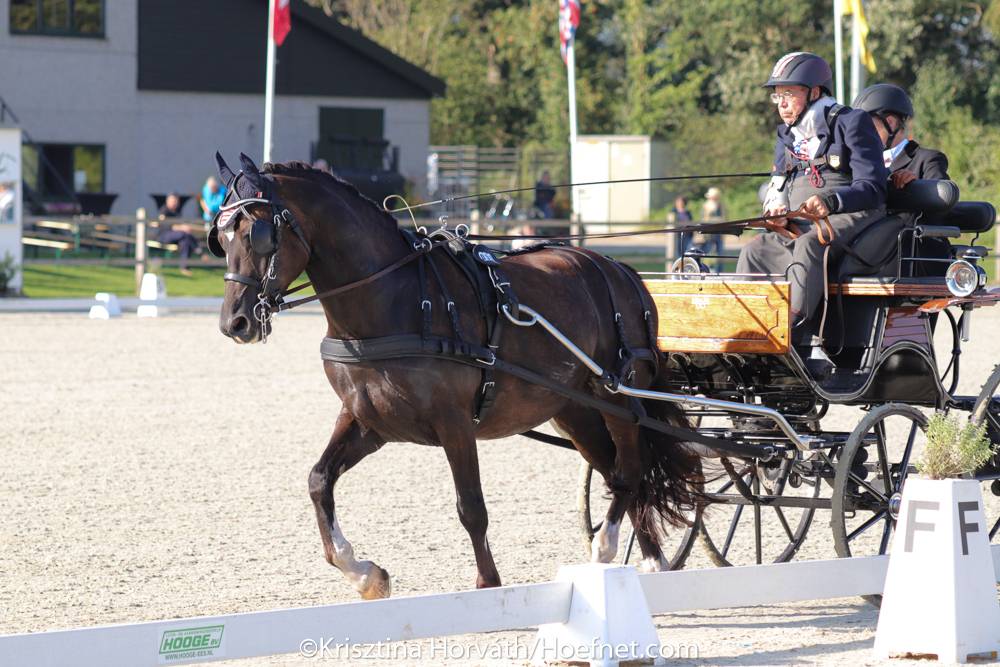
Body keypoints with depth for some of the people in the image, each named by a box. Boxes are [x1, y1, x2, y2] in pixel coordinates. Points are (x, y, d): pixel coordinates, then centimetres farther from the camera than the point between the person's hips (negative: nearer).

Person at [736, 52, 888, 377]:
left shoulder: (852, 123, -2)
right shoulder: (787, 137, 19)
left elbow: (873, 188, -11)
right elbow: (778, 190, 18)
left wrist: (831, 201, -29)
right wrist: (778, 213, -8)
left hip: (851, 218, -7)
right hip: (803, 228, 7)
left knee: (808, 246, -35)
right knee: (755, 252, -17)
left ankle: (792, 330, -45)